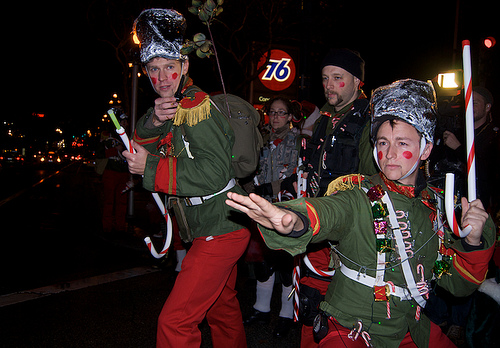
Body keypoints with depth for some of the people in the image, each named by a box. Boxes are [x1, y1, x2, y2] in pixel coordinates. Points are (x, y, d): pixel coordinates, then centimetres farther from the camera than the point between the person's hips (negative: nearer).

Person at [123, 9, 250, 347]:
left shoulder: (195, 104, -18)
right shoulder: (173, 106, 11)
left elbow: (215, 172, -28)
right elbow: (142, 148, 2)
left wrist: (152, 168, -23)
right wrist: (153, 122, -19)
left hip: (220, 230, -10)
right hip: (211, 229, 10)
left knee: (175, 320, -7)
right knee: (222, 306, 26)